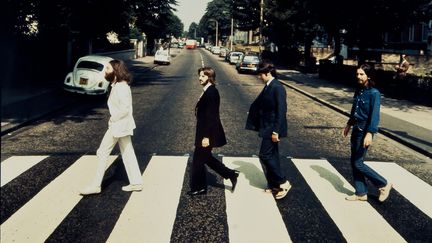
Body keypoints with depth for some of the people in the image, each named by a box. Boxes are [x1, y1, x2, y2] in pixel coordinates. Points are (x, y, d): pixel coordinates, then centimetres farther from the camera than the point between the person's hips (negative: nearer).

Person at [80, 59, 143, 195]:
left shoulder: (120, 87, -20)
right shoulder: (118, 85, 10)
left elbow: (125, 109, -26)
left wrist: (112, 119, -15)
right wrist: (114, 119, 9)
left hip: (119, 125, -10)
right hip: (122, 125, 10)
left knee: (103, 153, -1)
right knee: (127, 153, 13)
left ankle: (96, 185, 8)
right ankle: (136, 182, 19)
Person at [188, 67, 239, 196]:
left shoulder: (211, 92, -20)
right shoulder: (209, 91, 10)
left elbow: (211, 116, -23)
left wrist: (206, 137, -22)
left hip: (208, 132, -10)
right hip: (205, 131, 10)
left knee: (198, 159, 3)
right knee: (206, 157, 18)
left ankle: (198, 188, 18)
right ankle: (231, 175, 24)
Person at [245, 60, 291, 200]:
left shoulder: (277, 88, -18)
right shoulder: (268, 87, 9)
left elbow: (281, 111, -21)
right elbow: (259, 104, 15)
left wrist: (276, 131, -22)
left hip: (272, 129, -9)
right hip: (267, 128, 9)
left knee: (265, 155, -6)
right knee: (271, 156, 14)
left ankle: (283, 183, 5)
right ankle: (274, 185, 25)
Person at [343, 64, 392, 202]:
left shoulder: (374, 93, -15)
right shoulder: (358, 91, 7)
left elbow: (375, 115, -20)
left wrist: (370, 133, -26)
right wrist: (349, 124, 25)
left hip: (365, 131, -8)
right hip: (356, 129, 8)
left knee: (358, 163, -4)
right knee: (354, 162, 9)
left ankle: (384, 185, 13)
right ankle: (361, 193, 20)